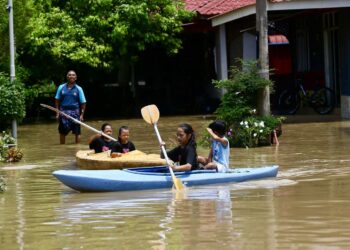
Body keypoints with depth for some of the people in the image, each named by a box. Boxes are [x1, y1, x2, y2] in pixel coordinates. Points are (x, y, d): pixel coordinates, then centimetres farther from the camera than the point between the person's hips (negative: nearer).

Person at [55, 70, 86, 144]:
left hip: (75, 112, -1)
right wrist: (57, 112, 1)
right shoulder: (61, 87, 3)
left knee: (77, 132, 3)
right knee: (62, 132, 7)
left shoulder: (78, 89, 0)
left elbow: (83, 102, 0)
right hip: (63, 112, 1)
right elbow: (57, 100, 7)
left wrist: (82, 114, -6)